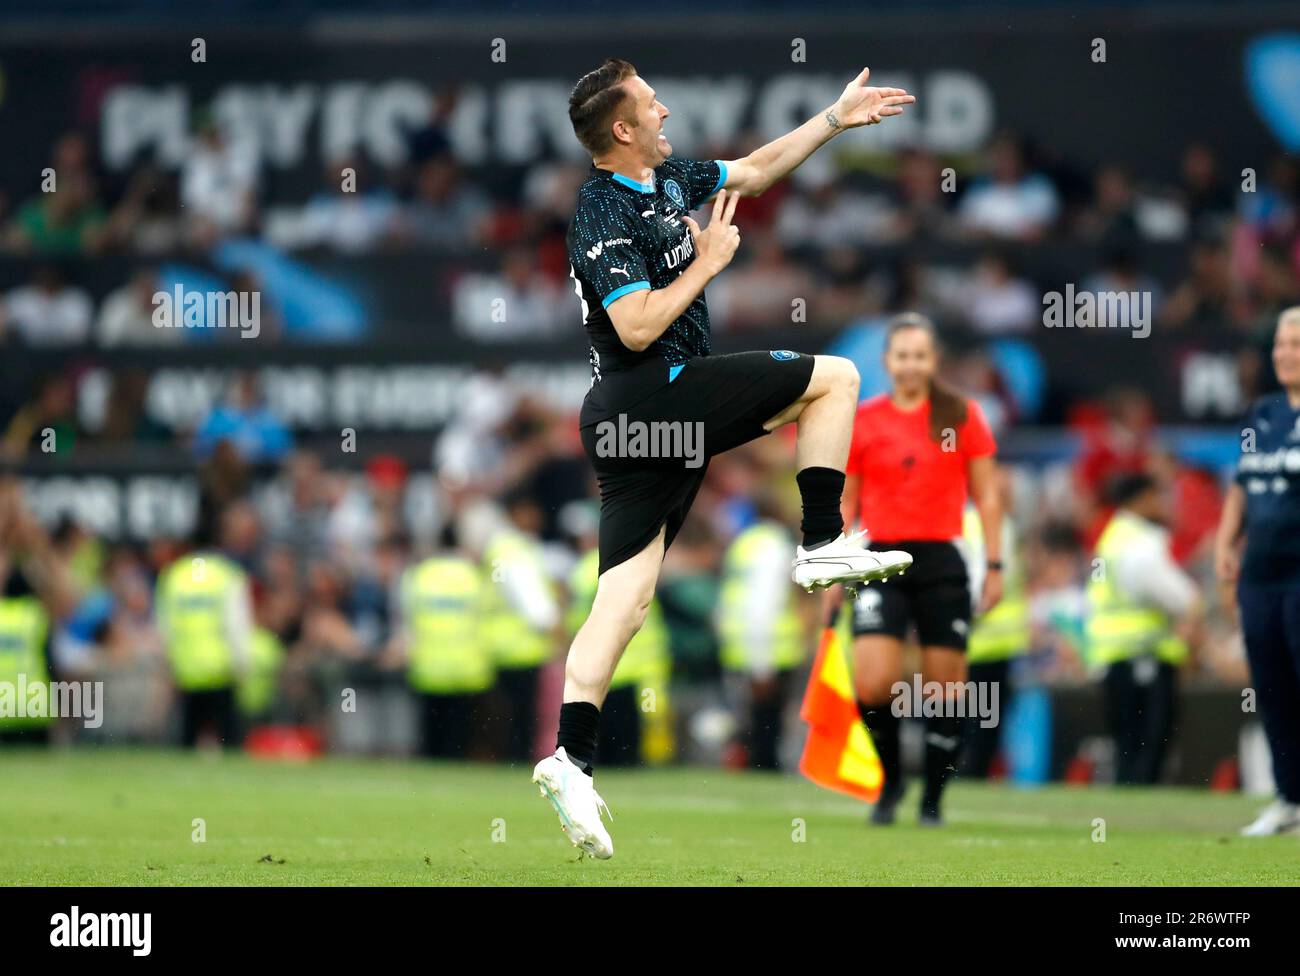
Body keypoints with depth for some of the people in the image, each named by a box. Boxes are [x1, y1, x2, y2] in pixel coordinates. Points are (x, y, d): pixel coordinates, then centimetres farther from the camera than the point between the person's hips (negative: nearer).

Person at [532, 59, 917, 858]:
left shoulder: (669, 177, 14)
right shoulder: (605, 215, -14)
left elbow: (757, 169, 30)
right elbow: (637, 327, -23)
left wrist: (836, 119, 30)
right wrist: (708, 262, -12)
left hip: (626, 420, 9)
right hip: (652, 396, -9)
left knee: (624, 600, 1)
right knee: (834, 377, 2)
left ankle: (573, 760, -6)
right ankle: (824, 545, 3)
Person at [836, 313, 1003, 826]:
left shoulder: (962, 416, 3)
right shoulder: (862, 421, 5)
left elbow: (987, 494, 6)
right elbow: (845, 502, 11)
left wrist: (994, 565, 1)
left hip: (941, 562, 0)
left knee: (946, 686, 0)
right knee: (873, 685, -15)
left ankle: (933, 798, 14)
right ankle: (890, 779, 10)